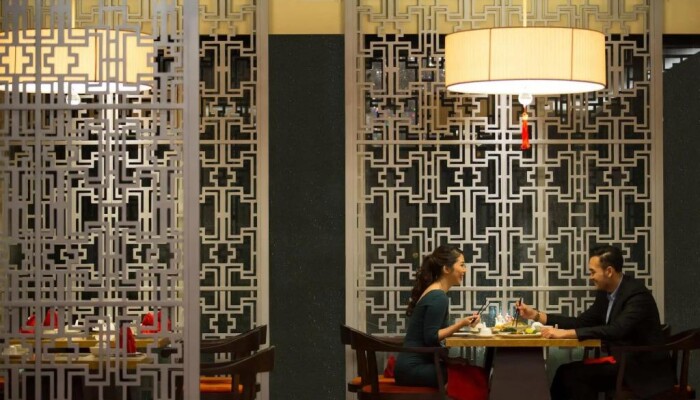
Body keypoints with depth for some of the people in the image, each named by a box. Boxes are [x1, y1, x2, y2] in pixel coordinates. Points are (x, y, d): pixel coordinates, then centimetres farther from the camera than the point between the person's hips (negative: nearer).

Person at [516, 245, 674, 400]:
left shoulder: (637, 294, -19)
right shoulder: (605, 293, 7)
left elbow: (617, 330, -32)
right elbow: (582, 322, 13)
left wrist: (566, 333, -34)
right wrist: (536, 315, 5)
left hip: (644, 369, -8)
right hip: (622, 361, 8)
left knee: (571, 373, -19)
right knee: (568, 373, -8)